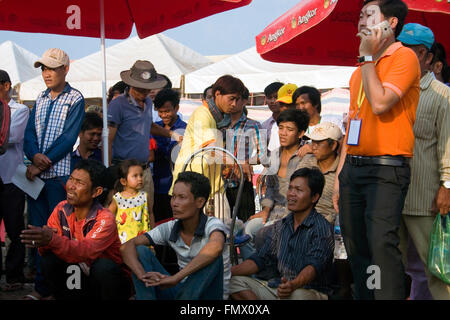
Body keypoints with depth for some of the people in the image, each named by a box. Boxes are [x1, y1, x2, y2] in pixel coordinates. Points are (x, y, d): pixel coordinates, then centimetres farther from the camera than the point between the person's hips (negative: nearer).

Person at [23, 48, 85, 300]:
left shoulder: (75, 99, -2)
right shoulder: (41, 99, 16)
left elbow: (68, 138, -10)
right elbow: (30, 132, 11)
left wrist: (42, 164, -14)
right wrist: (34, 155, -10)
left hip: (58, 173, -6)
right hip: (35, 173, 6)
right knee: (37, 228, 7)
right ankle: (41, 284, 13)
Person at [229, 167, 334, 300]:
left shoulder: (322, 228, -8)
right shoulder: (280, 226, 15)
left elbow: (314, 265, -22)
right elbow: (261, 259, 13)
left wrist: (294, 284, -44)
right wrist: (230, 271, -3)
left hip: (310, 291, -7)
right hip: (276, 287, 7)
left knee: (296, 294, -42)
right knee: (234, 281, -10)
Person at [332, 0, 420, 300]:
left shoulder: (404, 57, -3)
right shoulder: (361, 70, 21)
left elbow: (380, 103, -18)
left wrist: (367, 56, -7)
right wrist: (340, 174, 16)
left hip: (386, 168, -8)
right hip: (353, 168, 8)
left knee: (382, 242, -19)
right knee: (356, 247, 7)